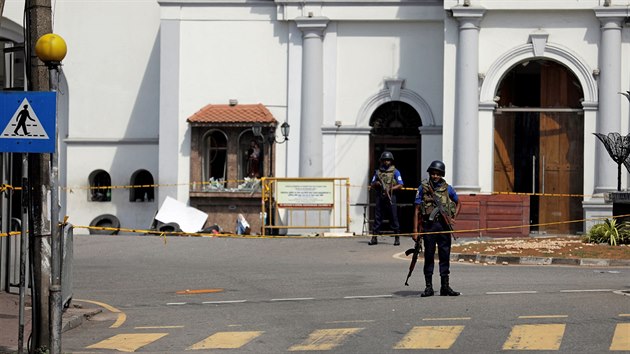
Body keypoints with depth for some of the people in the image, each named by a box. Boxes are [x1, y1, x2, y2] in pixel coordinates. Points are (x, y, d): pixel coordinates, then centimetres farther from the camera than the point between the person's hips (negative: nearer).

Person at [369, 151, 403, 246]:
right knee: (377, 218, 1)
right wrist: (376, 184, -7)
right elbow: (371, 185, 16)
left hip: (390, 197, -3)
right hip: (380, 197, 3)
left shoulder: (395, 172, 5)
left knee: (393, 218, -1)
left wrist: (390, 189, -14)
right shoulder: (377, 172, 14)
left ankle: (397, 238, 4)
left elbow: (400, 185, -1)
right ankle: (374, 238, 2)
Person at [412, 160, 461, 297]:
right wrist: (416, 231, -6)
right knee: (429, 256, 3)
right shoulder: (423, 188, 1)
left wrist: (453, 217, 6)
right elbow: (417, 210, 0)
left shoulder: (447, 189, 7)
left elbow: (458, 203, 22)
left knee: (445, 256, 4)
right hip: (428, 226, -2)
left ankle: (445, 287, 10)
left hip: (444, 226, 2)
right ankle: (429, 287, 8)